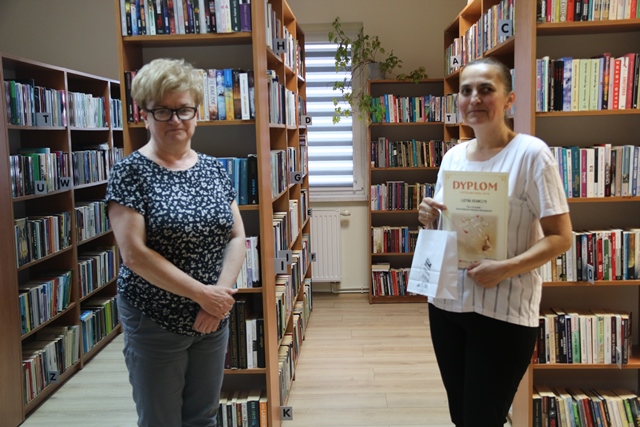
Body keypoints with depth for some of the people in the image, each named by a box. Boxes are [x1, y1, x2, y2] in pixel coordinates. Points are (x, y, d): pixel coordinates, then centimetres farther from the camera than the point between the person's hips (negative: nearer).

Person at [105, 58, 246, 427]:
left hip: (214, 319, 5)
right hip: (156, 321, -4)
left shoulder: (213, 168, 4)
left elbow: (237, 237, 3)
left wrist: (222, 293, -12)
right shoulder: (132, 171, -10)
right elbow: (134, 252, -18)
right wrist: (202, 293, -18)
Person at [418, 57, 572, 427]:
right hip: (445, 302, 6)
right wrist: (429, 219, -4)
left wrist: (505, 268, -25)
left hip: (503, 311, -6)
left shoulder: (531, 153, -12)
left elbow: (561, 237, -14)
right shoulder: (453, 155, 7)